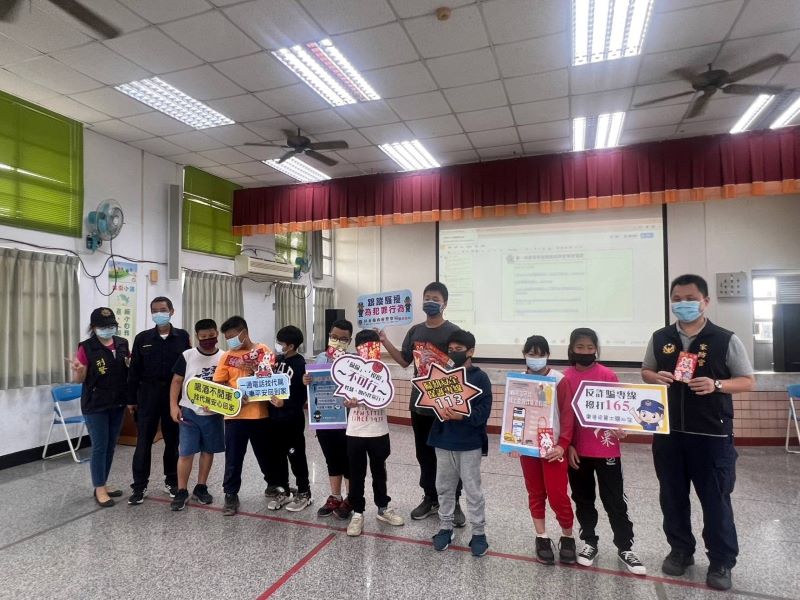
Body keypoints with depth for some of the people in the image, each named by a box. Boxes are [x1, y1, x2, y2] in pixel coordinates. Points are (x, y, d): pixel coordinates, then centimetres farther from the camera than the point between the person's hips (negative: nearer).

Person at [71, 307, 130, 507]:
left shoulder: (122, 344, 2)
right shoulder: (87, 347, -10)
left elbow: (130, 370, 16)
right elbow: (79, 379, -8)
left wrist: (131, 365, -5)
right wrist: (77, 370, -28)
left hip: (117, 403, 5)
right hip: (95, 405, -5)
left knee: (110, 446, 13)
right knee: (100, 447, 0)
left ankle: (102, 485, 27)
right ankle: (99, 489, 13)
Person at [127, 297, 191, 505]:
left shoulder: (183, 337, 0)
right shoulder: (142, 338, 2)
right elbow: (134, 370, 4)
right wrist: (131, 399, 2)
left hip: (174, 394, 0)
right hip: (148, 394, 0)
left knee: (173, 440, 10)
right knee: (144, 441, 3)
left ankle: (171, 481, 24)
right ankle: (139, 485, 15)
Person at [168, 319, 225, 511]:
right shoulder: (187, 356, -3)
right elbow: (177, 381, 1)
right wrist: (173, 405, -7)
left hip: (214, 413, 2)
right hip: (189, 411, -1)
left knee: (208, 451, 11)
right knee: (185, 452, 1)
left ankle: (201, 488, 26)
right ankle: (182, 491, 14)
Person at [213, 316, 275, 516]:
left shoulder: (264, 351, -2)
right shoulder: (227, 356, 5)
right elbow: (218, 385, 4)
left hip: (260, 414, -1)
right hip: (235, 415, 1)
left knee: (266, 454, 14)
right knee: (233, 457, 7)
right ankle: (231, 495, 22)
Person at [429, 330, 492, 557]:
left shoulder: (480, 377, -8)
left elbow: (484, 410, -15)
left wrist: (462, 416, -28)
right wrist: (440, 409, -14)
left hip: (470, 444, -4)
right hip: (443, 441, 5)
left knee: (473, 490, 6)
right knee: (444, 487, 15)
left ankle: (479, 532, 22)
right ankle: (445, 527, 31)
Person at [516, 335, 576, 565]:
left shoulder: (559, 380, -8)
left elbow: (568, 414, -8)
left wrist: (562, 445, -14)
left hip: (552, 446, -3)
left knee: (558, 495, 0)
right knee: (535, 493, 13)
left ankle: (567, 538, 23)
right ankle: (542, 538, 26)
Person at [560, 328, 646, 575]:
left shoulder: (608, 375, -6)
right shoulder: (566, 379, -3)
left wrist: (619, 428, -19)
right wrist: (567, 445, -4)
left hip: (606, 449, -1)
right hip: (577, 450, 2)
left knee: (615, 501, 8)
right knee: (583, 500, 15)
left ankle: (625, 548, 24)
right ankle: (590, 543, 31)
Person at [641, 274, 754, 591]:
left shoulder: (726, 339, -5)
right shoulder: (660, 338, 4)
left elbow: (747, 381, -2)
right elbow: (645, 371, 14)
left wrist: (716, 384, -20)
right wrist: (655, 377, -9)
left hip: (712, 435, -3)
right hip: (667, 432, 3)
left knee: (715, 500, 7)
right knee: (672, 497, 14)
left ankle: (721, 562, 25)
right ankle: (680, 550, 32)